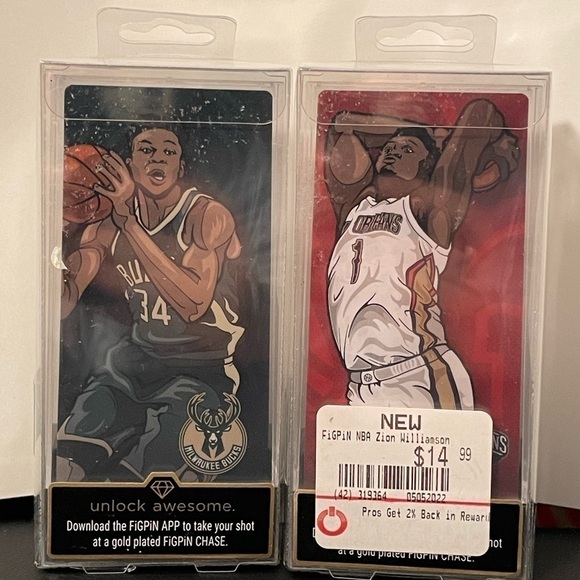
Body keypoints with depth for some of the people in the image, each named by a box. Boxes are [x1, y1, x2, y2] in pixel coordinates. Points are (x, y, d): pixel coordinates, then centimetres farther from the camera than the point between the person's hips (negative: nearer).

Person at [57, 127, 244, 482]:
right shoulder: (109, 224, 1)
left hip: (202, 369, -4)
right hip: (138, 357, 4)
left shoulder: (208, 216, -13)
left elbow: (193, 303, -29)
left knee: (150, 475, -17)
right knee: (66, 460, -8)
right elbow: (62, 305, -5)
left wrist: (128, 222, -28)